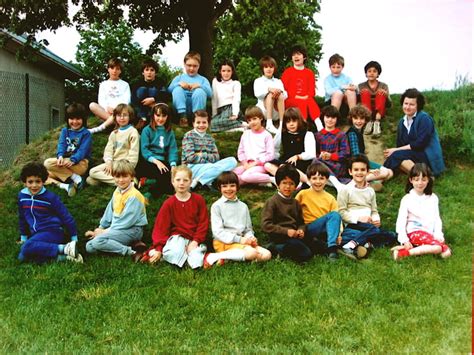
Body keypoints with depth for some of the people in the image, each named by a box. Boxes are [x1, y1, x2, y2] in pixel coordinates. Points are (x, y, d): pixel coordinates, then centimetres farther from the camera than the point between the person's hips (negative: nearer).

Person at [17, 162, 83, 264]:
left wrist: (74, 239, -2)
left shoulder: (50, 197, -8)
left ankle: (65, 249, -30)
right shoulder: (22, 196, 6)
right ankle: (60, 257, -26)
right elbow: (22, 218, 22)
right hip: (36, 235, 6)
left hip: (52, 232, -6)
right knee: (22, 257, -22)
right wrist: (23, 237, 27)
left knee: (27, 248, -32)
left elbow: (66, 217, -4)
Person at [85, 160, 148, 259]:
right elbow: (109, 211, 18)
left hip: (131, 230, -10)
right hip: (117, 227, 10)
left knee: (98, 241, -26)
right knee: (90, 247, -4)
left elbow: (126, 221, -19)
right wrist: (101, 228, 10)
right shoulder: (117, 191, 10)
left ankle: (131, 252, -22)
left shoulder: (134, 196, -17)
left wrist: (106, 231, -13)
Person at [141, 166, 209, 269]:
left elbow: (203, 223, 3)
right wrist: (159, 248, -11)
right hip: (177, 237, -1)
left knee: (196, 262, -28)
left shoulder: (198, 200, 2)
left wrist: (196, 241, -10)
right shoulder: (169, 204, 0)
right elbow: (161, 227, -1)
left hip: (194, 239, 1)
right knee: (175, 253, -35)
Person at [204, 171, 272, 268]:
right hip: (223, 242, -6)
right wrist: (239, 239, -16)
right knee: (251, 252, -30)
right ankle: (215, 257, -22)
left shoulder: (243, 206, 16)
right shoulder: (216, 206, 0)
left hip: (240, 241, 6)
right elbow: (217, 231, -8)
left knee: (266, 255, -15)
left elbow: (248, 229, 19)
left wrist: (251, 238, -5)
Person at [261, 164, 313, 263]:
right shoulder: (272, 202, -5)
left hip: (294, 236, 8)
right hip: (279, 238, -8)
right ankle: (276, 248, -7)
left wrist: (301, 230, -4)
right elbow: (265, 225, -13)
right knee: (305, 254, -24)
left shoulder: (295, 203, 17)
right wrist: (286, 231, -19)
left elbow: (301, 222, 21)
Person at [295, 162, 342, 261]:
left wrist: (339, 232, -11)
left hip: (326, 230, 2)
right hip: (309, 229, -2)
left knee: (336, 215, -25)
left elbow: (336, 218, 5)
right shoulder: (303, 194, 4)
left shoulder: (330, 198, 11)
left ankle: (332, 247, -31)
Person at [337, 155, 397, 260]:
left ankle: (367, 244, -29)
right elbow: (341, 212, -5)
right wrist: (358, 218, -16)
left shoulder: (370, 191, 18)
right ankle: (349, 246, -37)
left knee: (392, 237, -15)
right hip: (352, 225, -6)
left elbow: (374, 210, 19)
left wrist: (376, 219, -3)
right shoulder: (346, 190, 0)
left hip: (368, 225, 6)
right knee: (374, 230, -34)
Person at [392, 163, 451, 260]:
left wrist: (438, 235, -5)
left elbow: (437, 218, 11)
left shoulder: (433, 198, 12)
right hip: (414, 232, -5)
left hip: (429, 233, 6)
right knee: (438, 247, -29)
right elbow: (401, 221, -4)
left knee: (446, 252, -21)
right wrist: (405, 240, -15)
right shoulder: (407, 199, -1)